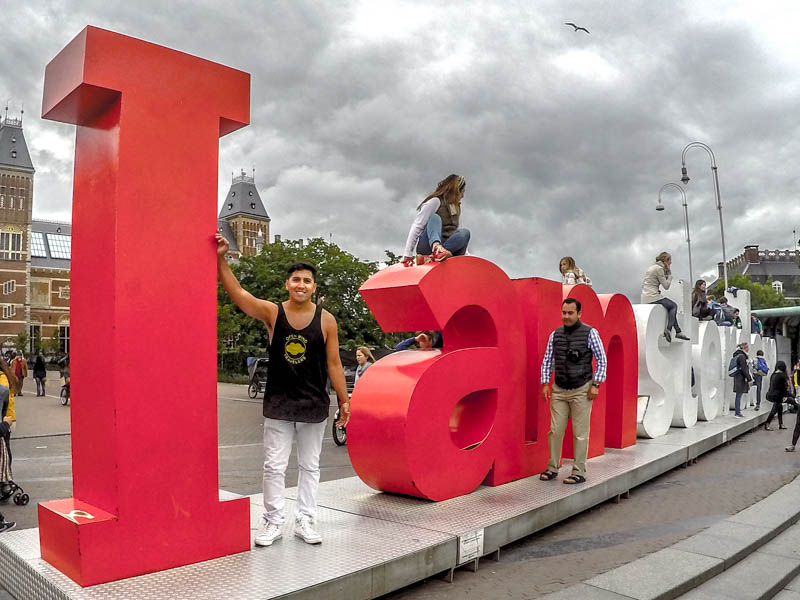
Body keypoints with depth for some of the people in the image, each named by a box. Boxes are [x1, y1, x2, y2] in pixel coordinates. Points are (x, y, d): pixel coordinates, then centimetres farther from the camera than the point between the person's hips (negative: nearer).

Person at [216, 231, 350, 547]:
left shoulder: (326, 320, -4)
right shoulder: (272, 313, -4)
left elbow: (333, 363, 0)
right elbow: (236, 292, -15)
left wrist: (344, 400, 0)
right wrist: (221, 259, -27)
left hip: (314, 404, 1)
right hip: (278, 402, 0)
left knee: (309, 465, 11)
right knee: (274, 466, 5)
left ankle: (305, 521, 24)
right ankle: (273, 521, 20)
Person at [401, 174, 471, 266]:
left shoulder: (457, 208, 22)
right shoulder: (435, 201, 0)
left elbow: (458, 231, 19)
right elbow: (417, 226, -8)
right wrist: (408, 254, -17)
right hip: (427, 247, -5)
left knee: (465, 232, -20)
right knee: (434, 217, -23)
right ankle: (436, 247, -53)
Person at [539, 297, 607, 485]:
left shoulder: (590, 333, -5)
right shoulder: (555, 335, 6)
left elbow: (601, 360, -3)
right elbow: (547, 361, 11)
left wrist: (595, 385, -8)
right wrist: (545, 383, 3)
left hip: (581, 390, -3)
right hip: (559, 390, 4)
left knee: (580, 433, 0)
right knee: (555, 430, 4)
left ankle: (579, 472, 10)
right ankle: (552, 468, 16)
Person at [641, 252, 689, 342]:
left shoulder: (651, 267, 19)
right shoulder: (659, 268, -10)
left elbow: (643, 284, 21)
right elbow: (666, 286, -9)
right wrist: (669, 273, 1)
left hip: (645, 299, 9)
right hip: (652, 298, -9)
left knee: (671, 306, 17)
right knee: (673, 306, 5)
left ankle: (678, 332, 12)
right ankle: (668, 329, -4)